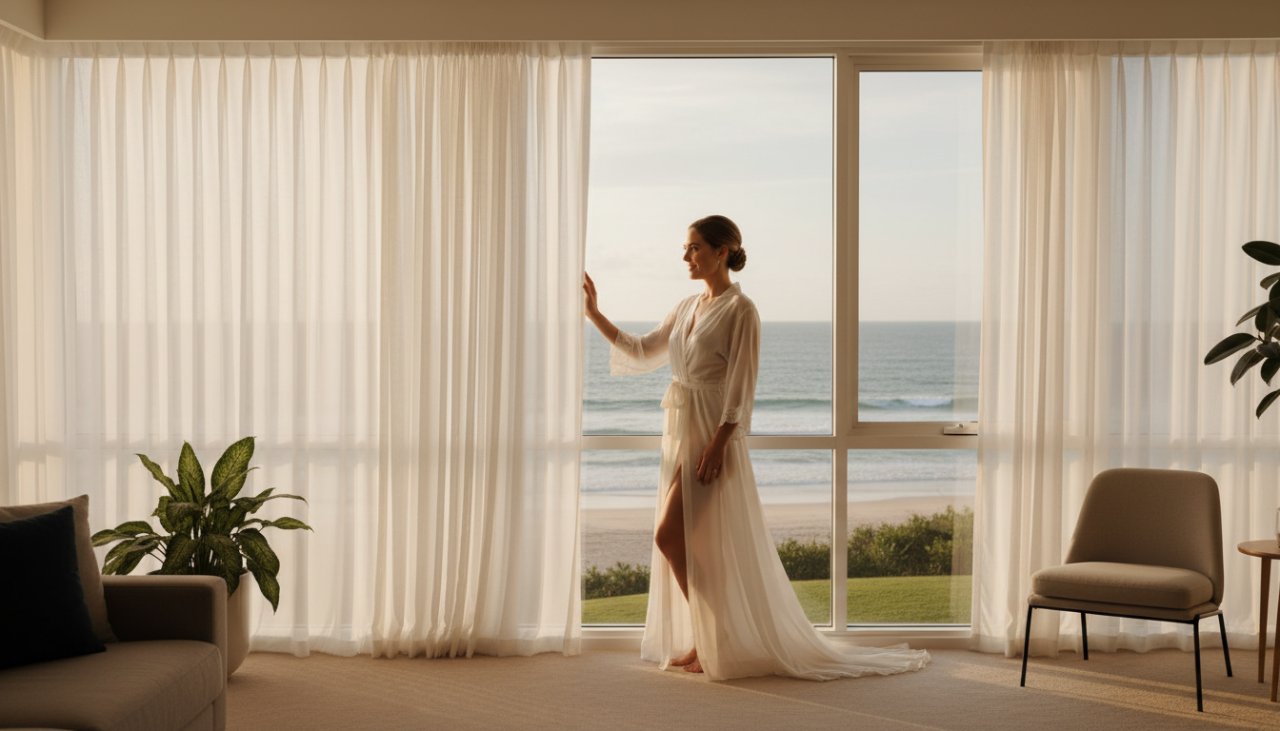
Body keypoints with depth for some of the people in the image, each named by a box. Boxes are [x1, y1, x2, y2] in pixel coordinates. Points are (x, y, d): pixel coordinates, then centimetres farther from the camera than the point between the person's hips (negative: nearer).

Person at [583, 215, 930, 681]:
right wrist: (594, 315, 13)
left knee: (669, 536, -11)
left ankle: (720, 642, 2)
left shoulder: (740, 309, -11)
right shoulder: (688, 307, 14)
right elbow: (643, 352, 17)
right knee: (681, 542, 9)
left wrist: (717, 444, -21)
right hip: (680, 432, 8)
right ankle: (705, 641, 20)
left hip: (711, 434, -8)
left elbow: (741, 386, -15)